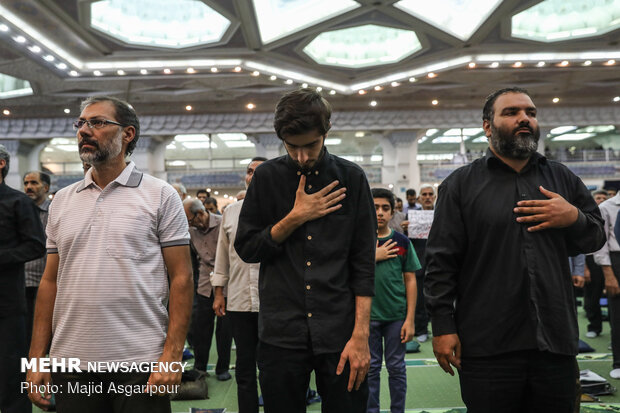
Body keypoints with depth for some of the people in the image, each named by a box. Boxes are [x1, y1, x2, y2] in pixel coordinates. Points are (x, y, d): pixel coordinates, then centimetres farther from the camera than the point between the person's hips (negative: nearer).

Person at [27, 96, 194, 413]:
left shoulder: (160, 195, -2)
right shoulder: (62, 200, 11)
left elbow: (181, 277, -6)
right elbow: (50, 281, 12)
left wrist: (172, 356, -14)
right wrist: (36, 358, 6)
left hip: (140, 364, -4)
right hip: (70, 364, 4)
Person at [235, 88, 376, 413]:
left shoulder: (351, 178, 1)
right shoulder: (268, 177, 3)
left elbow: (363, 263, -1)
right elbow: (246, 248, 2)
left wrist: (360, 335, -7)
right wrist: (295, 218, -10)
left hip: (340, 333, 0)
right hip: (281, 334, 1)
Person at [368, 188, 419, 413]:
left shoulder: (402, 242, 2)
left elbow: (410, 281, 3)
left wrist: (410, 319, -2)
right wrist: (374, 257, -13)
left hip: (397, 315, 1)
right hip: (368, 314, 0)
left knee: (397, 368, 10)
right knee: (371, 368, 9)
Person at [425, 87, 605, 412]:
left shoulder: (562, 179, 12)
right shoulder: (461, 184, 1)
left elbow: (596, 236, 18)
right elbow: (441, 262, -2)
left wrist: (574, 218, -5)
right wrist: (443, 327, -8)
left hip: (556, 341, 4)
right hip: (487, 347, -3)